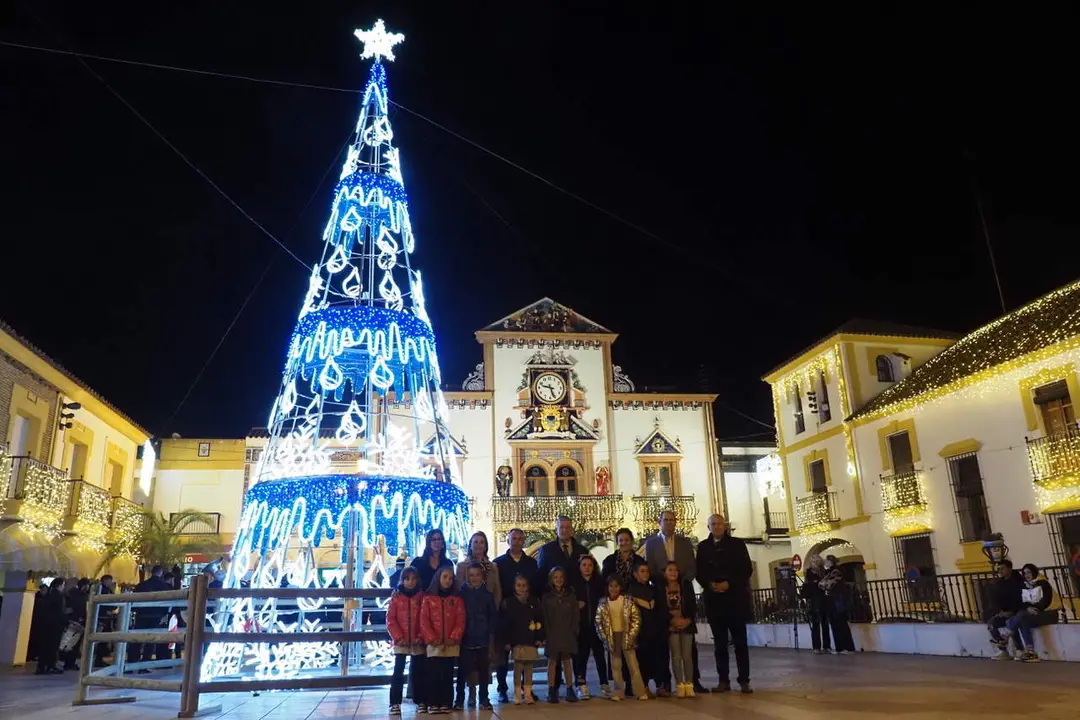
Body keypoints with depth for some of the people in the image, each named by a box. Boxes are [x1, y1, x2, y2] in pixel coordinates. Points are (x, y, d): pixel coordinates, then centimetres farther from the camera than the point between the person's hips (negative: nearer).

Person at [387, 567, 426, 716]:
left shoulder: (422, 597, 4)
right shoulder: (396, 597, 3)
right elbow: (390, 620, -1)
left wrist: (421, 637, -10)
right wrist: (398, 637, -10)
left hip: (418, 642, 0)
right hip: (401, 642, 0)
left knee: (417, 672, 7)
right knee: (398, 672, -2)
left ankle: (420, 701, 18)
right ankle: (395, 703, 6)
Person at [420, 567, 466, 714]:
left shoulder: (457, 599, 8)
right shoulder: (428, 598, 3)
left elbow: (460, 621, 2)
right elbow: (424, 621, -3)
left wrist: (454, 637, -10)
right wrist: (431, 638, -11)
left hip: (451, 644, 2)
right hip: (434, 644, -1)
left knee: (448, 675, 5)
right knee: (433, 674, -2)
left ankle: (445, 703, 12)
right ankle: (433, 703, 6)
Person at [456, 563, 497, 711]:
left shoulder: (487, 595, 4)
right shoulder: (461, 593, -1)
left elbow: (493, 616, 5)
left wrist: (491, 635, 0)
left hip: (483, 639, 2)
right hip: (465, 638, -1)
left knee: (483, 670, 8)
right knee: (462, 670, 1)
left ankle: (484, 699, 19)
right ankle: (459, 700, 12)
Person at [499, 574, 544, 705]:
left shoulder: (534, 602, 5)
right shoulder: (508, 602, -2)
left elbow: (540, 620, 6)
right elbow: (504, 623, -4)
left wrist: (540, 638, 1)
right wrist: (506, 641, -7)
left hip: (531, 641, 2)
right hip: (516, 641, -2)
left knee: (528, 668, 7)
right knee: (518, 667, 2)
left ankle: (528, 694, 16)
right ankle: (517, 694, 12)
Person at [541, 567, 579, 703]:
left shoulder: (571, 595, 6)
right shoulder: (546, 597, 3)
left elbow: (576, 615, 6)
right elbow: (544, 617, 1)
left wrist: (573, 630, -3)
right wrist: (545, 634, -6)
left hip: (567, 634, 1)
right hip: (552, 634, -1)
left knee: (567, 661, 4)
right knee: (552, 661, 1)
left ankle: (570, 690, 11)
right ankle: (552, 691, 8)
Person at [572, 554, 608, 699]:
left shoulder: (599, 583, 8)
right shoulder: (574, 583, 3)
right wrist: (576, 606, -13)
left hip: (597, 624, 1)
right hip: (581, 626, -1)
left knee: (600, 654, 0)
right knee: (581, 655, -1)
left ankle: (604, 685, 10)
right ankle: (582, 686, 6)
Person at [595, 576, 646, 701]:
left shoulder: (628, 601, -5)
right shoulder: (603, 603, 1)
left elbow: (636, 619, -5)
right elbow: (598, 622, 3)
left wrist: (631, 635, -10)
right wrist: (604, 637, -3)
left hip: (626, 636, -2)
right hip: (612, 637, 2)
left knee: (633, 665, -1)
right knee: (615, 666, 8)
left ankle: (640, 691, 6)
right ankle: (618, 692, 15)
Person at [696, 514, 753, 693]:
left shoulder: (737, 544, 5)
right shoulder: (703, 546, 10)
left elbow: (747, 569, -1)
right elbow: (699, 572, 8)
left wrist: (728, 584, -11)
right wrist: (710, 585, -10)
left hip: (735, 598, -2)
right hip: (714, 599, 2)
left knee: (740, 641, 0)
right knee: (719, 642, 4)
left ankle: (744, 681, 4)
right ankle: (723, 680, 10)